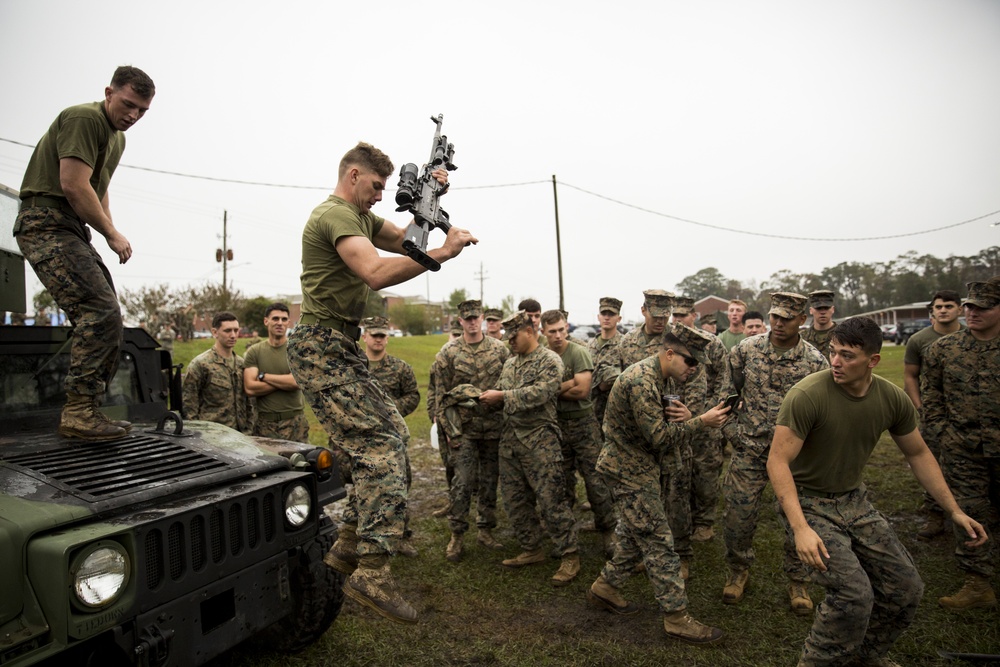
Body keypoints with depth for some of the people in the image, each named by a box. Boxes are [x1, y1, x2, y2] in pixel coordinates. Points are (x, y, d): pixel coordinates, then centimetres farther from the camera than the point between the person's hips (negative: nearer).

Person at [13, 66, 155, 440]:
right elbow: (73, 185, -18)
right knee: (101, 312, -21)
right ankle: (79, 413, -17)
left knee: (103, 317, 5)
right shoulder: (84, 119, -10)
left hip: (71, 231, 10)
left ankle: (85, 412, 10)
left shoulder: (117, 137, 20)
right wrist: (112, 234, -11)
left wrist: (110, 231, 11)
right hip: (47, 224, -10)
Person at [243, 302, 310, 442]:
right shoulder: (253, 352, 5)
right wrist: (285, 381, -10)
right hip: (265, 423, 1)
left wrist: (263, 376, -6)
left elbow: (298, 381, -14)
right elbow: (250, 388, -5)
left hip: (295, 421, -1)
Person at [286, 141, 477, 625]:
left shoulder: (360, 216, 19)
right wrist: (442, 253, -27)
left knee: (392, 431, 10)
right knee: (381, 446, -17)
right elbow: (375, 273, -30)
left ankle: (349, 547, 17)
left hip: (342, 348, 11)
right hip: (322, 349, -11)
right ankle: (372, 572, -13)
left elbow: (402, 242, 21)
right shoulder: (335, 214, -14)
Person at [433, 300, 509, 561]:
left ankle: (486, 530, 26)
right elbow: (441, 395, -1)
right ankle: (457, 536, 14)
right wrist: (449, 430, -5)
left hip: (494, 426, 2)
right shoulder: (448, 354, -2)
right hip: (463, 428, -2)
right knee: (462, 483, -2)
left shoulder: (500, 349, 3)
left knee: (490, 482, 11)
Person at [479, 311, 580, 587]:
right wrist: (487, 396, -4)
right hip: (510, 440, 8)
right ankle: (531, 550, 28)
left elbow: (539, 393, -23)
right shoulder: (509, 364, 16)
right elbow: (500, 396, 19)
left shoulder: (550, 361, -8)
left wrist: (502, 395, -21)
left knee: (551, 501, -6)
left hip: (539, 441, -8)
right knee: (516, 500, 13)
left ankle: (569, 556, 7)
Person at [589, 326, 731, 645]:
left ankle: (605, 587, 32)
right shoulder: (641, 382, -26)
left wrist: (684, 417, -13)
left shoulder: (667, 380, 6)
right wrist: (700, 421, -25)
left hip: (642, 467, 10)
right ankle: (677, 617, 9)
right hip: (629, 469, -10)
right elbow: (659, 437, -26)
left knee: (637, 534, 18)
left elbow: (670, 424, 10)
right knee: (658, 543, -3)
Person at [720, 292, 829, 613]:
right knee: (738, 516, 5)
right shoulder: (746, 349, -3)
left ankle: (797, 581, 31)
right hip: (749, 450, 1)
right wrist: (729, 428, 2)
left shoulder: (815, 361, -4)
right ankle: (739, 570, 30)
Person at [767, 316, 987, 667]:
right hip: (807, 502, -6)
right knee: (854, 594, -19)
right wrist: (800, 529, -33)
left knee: (906, 588, 8)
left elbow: (918, 454, 10)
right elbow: (778, 461, -26)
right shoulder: (807, 395, -27)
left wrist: (954, 510, 6)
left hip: (854, 499, 6)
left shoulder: (893, 398, -7)